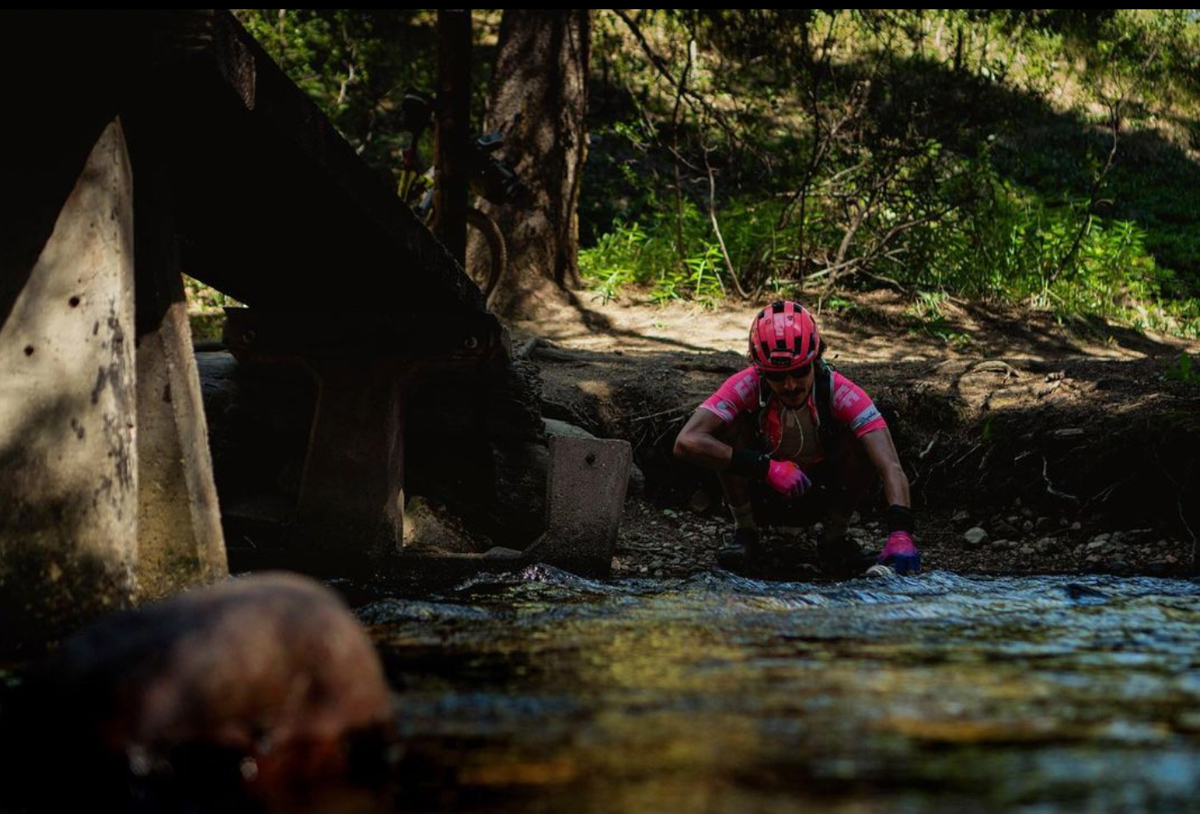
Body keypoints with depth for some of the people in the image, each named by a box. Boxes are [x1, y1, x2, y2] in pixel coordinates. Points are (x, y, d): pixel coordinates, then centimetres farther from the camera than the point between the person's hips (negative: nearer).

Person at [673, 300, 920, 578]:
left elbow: (891, 468, -38)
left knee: (863, 443, -29)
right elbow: (687, 442, -40)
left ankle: (833, 539, -11)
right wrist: (765, 467, -46)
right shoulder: (748, 386, -28)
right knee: (729, 425, -27)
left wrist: (900, 533, -55)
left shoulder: (841, 392, -29)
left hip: (825, 494, 0)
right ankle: (746, 535, -14)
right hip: (764, 490, 0)